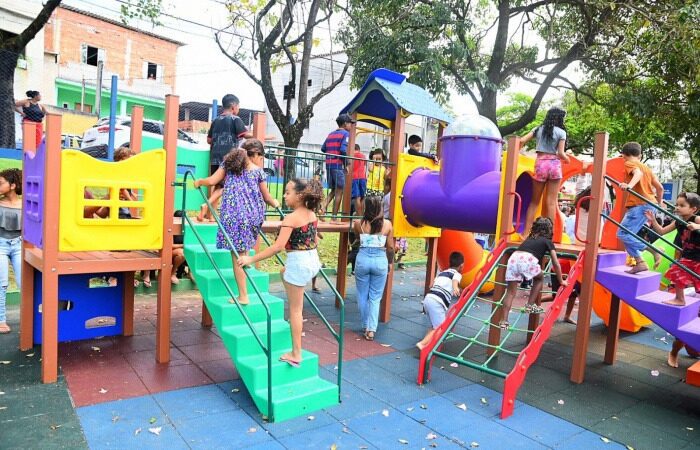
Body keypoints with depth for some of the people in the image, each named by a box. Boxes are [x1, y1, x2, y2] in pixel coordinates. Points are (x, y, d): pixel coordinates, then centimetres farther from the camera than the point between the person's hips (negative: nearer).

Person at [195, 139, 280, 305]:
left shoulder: (228, 164, 13)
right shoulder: (258, 170, 9)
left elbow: (211, 181, 7)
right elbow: (266, 197, 13)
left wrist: (198, 182, 27)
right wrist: (275, 204, 34)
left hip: (233, 215, -1)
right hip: (253, 214, 1)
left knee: (238, 255, 0)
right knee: (243, 251, 25)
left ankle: (243, 296, 4)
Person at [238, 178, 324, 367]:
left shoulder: (291, 218, -18)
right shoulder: (312, 215, 4)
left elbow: (278, 247, -24)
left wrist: (251, 259, -19)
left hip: (298, 262, -8)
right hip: (313, 260, 8)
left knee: (295, 309, 3)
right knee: (284, 273, 36)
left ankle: (296, 354, 12)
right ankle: (297, 321, 35)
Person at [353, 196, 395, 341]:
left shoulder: (359, 223, -3)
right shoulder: (387, 224, -3)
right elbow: (390, 247, 1)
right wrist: (389, 262, 18)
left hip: (363, 259, 0)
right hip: (380, 261, 0)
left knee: (363, 295, 16)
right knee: (375, 297, 9)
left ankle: (365, 326, 25)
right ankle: (371, 329, 2)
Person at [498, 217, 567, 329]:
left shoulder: (529, 238, 37)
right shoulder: (548, 242, 23)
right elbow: (556, 264, 21)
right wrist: (561, 281, 31)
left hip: (513, 258, 4)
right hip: (527, 259, -4)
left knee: (510, 292, 8)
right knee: (540, 278, 27)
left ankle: (504, 321, 2)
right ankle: (530, 305, 21)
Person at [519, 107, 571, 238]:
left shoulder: (538, 129, 9)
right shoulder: (561, 132, 1)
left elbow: (521, 141, 0)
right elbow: (560, 153, -4)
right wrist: (567, 159, 16)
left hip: (540, 164, 2)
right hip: (554, 165, -2)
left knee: (534, 201, 9)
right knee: (551, 202, 2)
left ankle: (526, 232, 5)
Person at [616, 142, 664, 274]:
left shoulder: (629, 164, 0)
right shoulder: (646, 167, 22)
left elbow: (638, 173, -24)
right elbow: (660, 187, 21)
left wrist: (629, 185, -43)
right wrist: (659, 202, 37)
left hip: (639, 205, -9)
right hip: (649, 205, 9)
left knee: (623, 234, -12)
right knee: (628, 234, 10)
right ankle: (639, 263, 5)